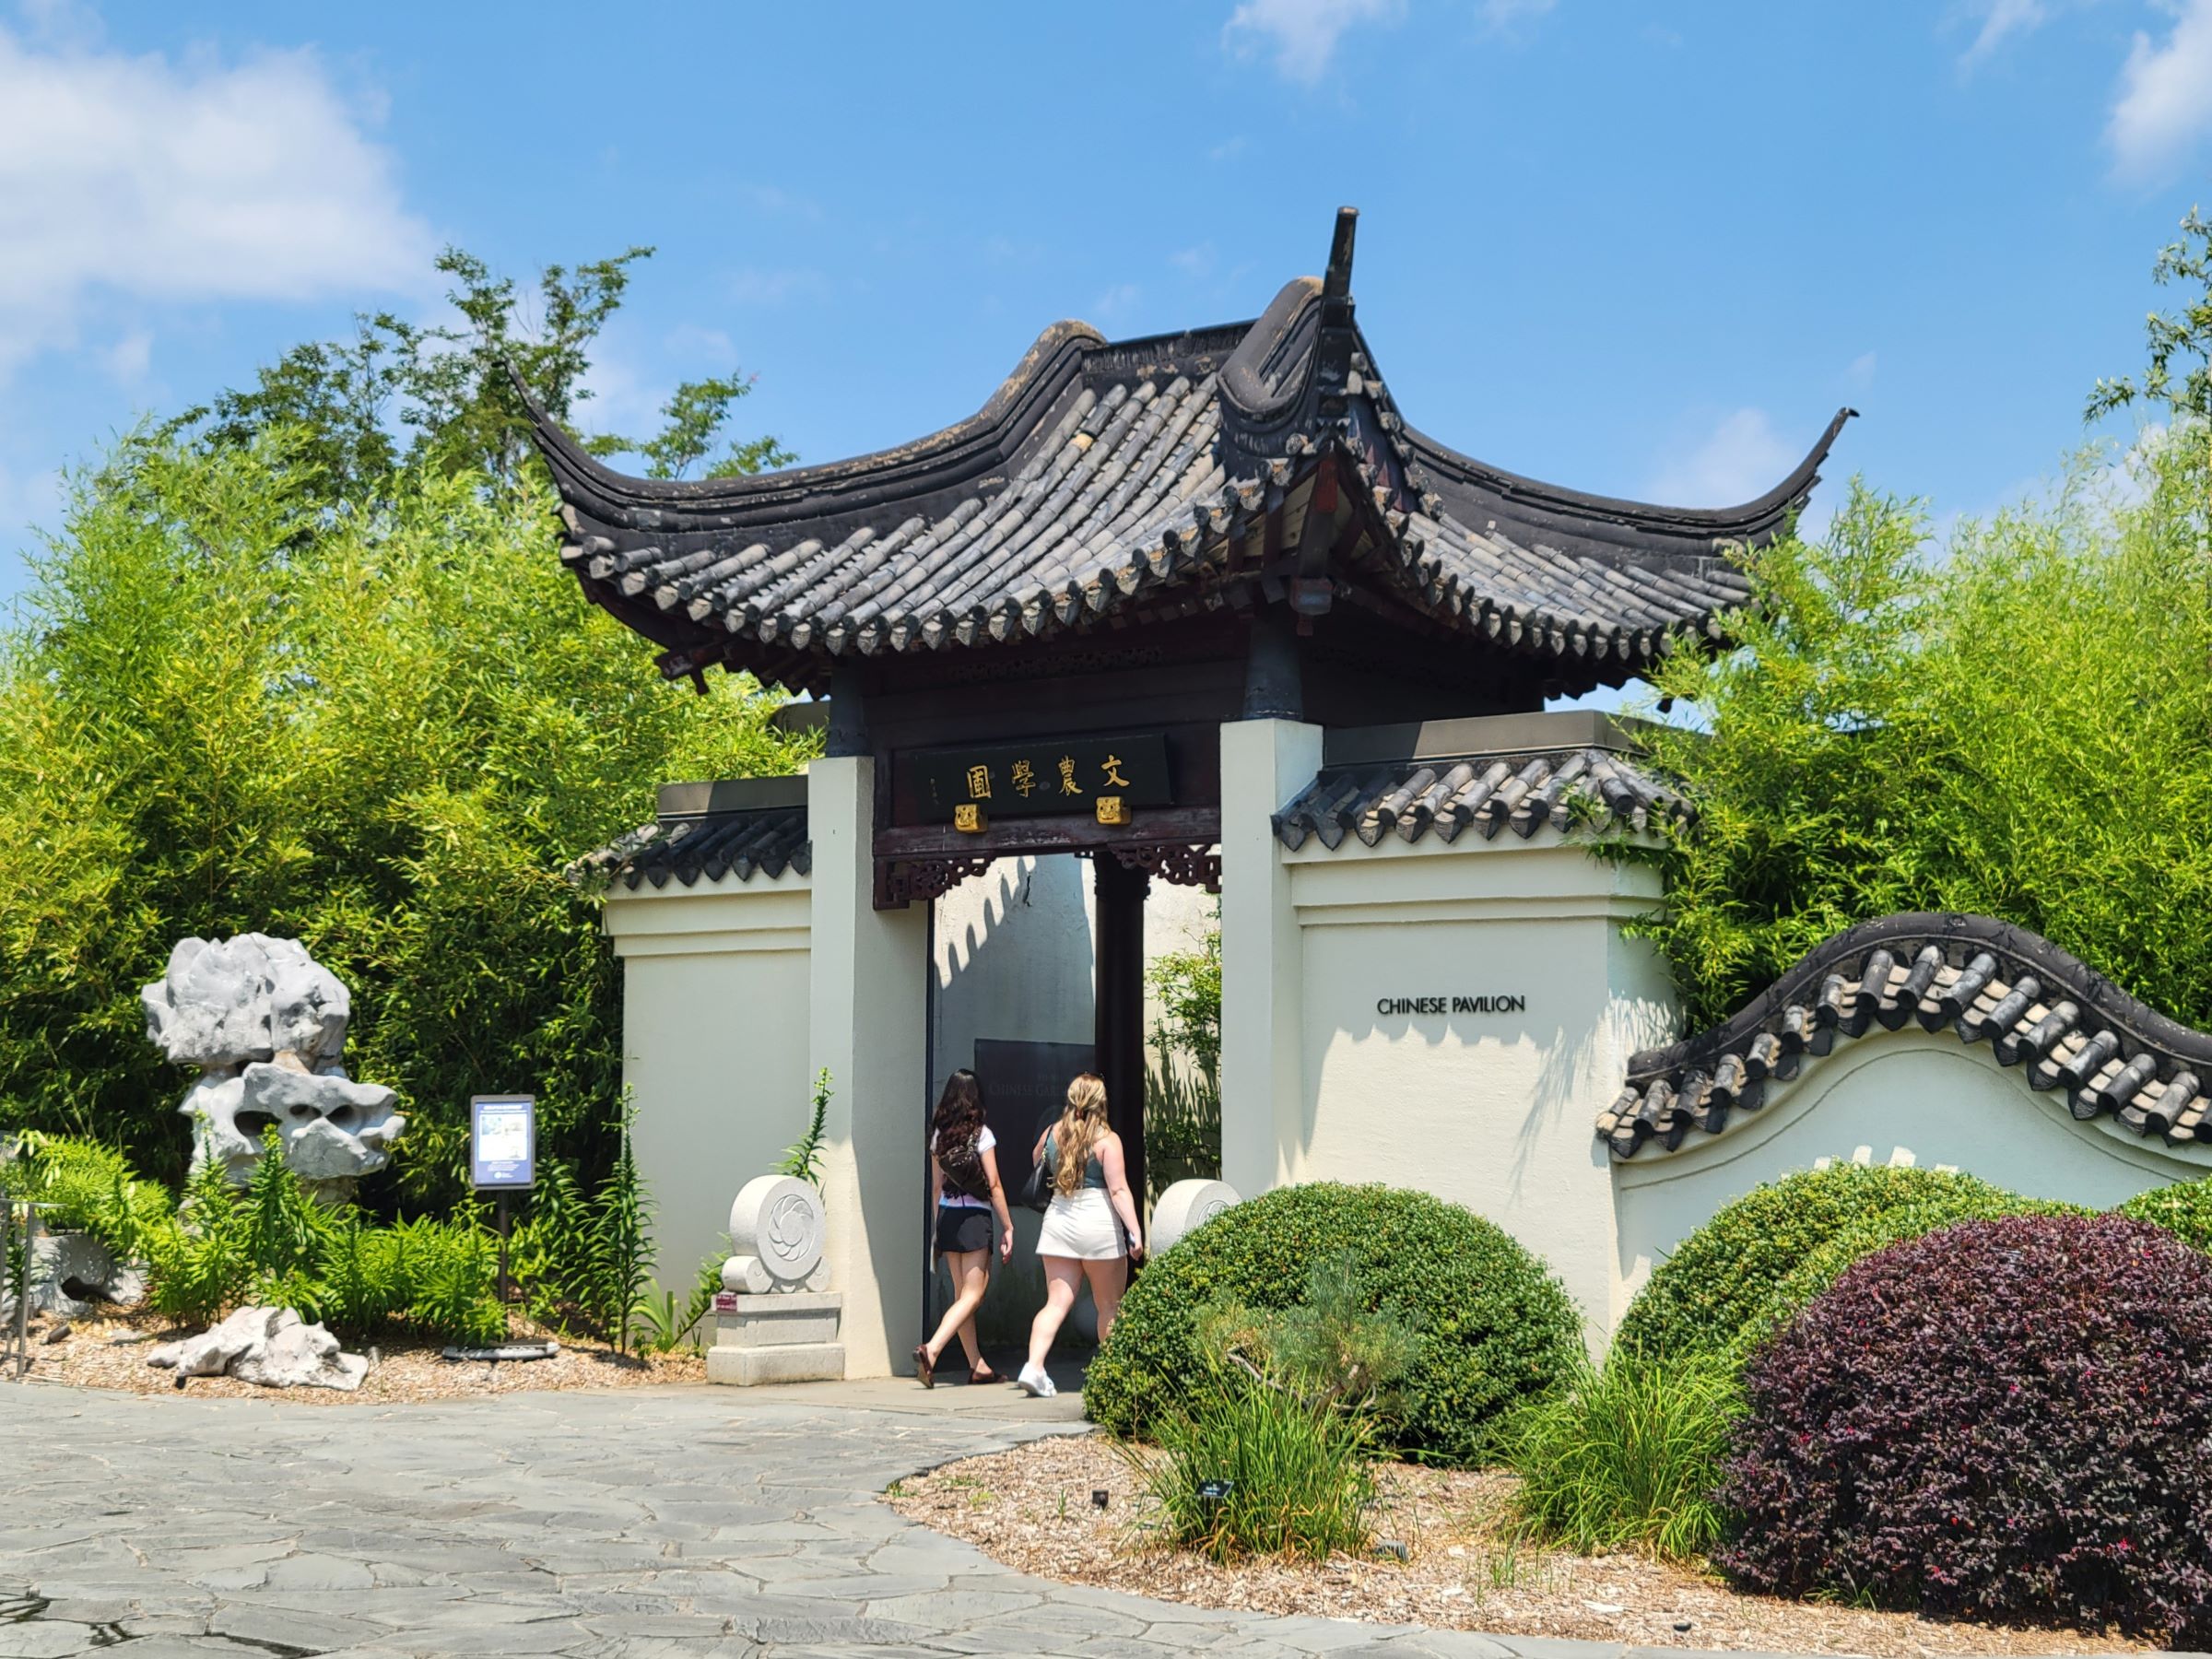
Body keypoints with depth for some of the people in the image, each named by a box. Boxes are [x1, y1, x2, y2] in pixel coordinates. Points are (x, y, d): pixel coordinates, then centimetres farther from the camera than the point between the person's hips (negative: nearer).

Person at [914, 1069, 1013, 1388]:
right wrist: (1008, 1227, -3)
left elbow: (936, 1186, 11)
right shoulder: (981, 1134, -9)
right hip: (975, 1217, -6)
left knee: (962, 1294, 12)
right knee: (972, 1295, -4)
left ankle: (978, 1366, 17)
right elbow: (993, 1186, -9)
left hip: (947, 1217, 6)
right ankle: (931, 1349, -22)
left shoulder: (939, 1134, 6)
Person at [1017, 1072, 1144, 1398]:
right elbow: (1119, 1190, -14)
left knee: (1057, 1301, 4)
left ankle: (1034, 1365, -13)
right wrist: (1135, 1231, -15)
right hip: (1098, 1223, -4)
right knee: (1110, 1305, 10)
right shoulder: (1107, 1139, -8)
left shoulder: (1051, 1134, 5)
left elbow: (1035, 1164, 25)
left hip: (1058, 1220, 4)